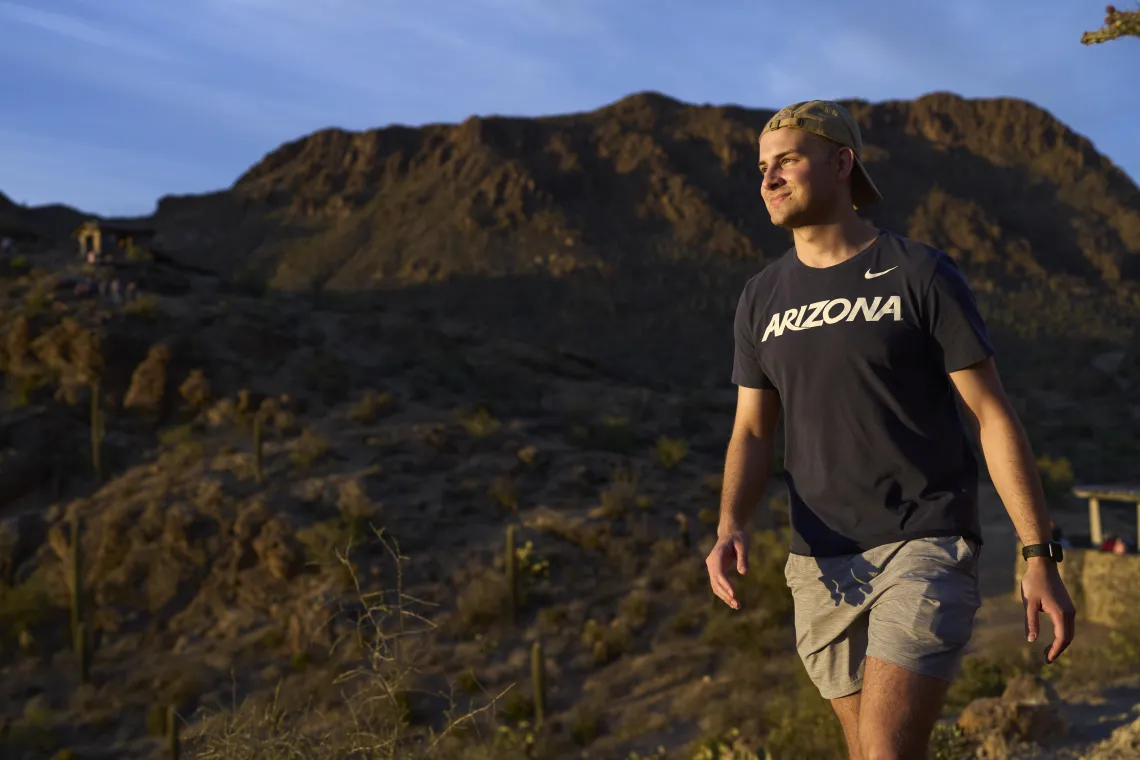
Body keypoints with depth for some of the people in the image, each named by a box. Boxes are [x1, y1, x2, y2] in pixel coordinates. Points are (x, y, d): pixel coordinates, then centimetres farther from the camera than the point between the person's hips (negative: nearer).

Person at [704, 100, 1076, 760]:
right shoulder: (763, 298, 8)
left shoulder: (923, 275, -5)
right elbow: (753, 434, 9)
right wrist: (731, 528, -11)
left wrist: (1041, 558, -10)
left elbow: (994, 416, -5)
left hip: (928, 551, -4)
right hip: (825, 567, 5)